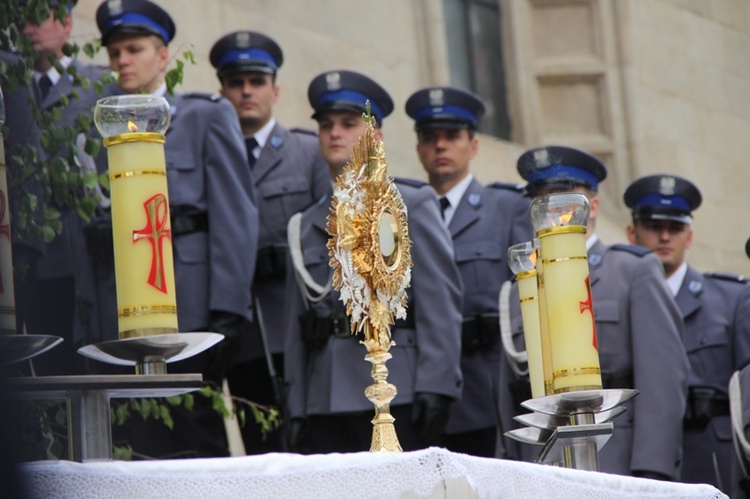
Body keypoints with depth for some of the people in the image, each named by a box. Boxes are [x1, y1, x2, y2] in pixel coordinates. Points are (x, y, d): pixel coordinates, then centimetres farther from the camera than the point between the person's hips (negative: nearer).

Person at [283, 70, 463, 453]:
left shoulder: (412, 206, 10)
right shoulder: (305, 227, 21)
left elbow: (441, 306, 1)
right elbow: (296, 329, 18)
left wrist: (434, 389, -10)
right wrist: (297, 412, 9)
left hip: (394, 399, -3)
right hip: (324, 406, 4)